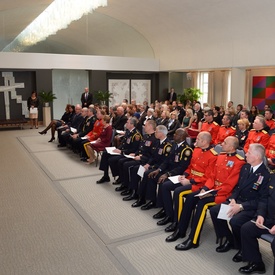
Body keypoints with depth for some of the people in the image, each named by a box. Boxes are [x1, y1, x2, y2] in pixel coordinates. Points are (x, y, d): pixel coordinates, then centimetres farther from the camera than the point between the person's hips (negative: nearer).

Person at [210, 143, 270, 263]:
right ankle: (229, 240, 11)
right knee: (214, 211, -7)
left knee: (235, 221, -32)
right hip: (238, 201, 8)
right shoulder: (245, 167, 6)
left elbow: (262, 200, -18)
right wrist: (233, 199, -6)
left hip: (252, 207, -8)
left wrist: (241, 206, -24)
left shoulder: (266, 175, -17)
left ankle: (243, 248, -1)